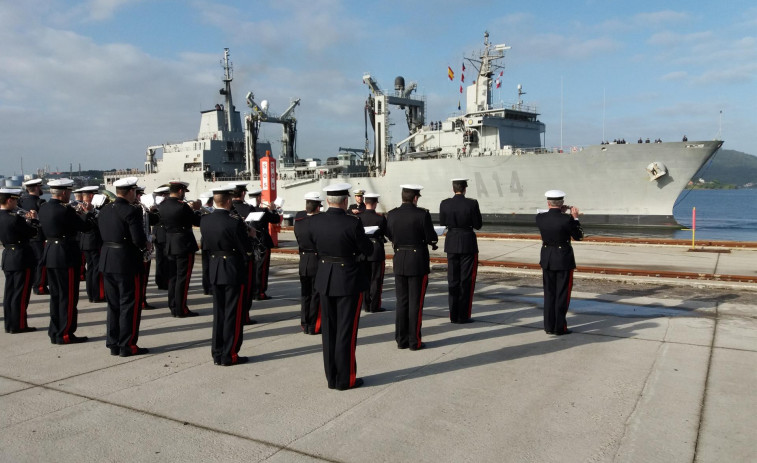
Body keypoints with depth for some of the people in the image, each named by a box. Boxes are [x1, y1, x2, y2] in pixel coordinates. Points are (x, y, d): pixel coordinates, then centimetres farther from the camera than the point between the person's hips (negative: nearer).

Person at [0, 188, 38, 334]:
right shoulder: (14, 218, -21)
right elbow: (32, 232, -13)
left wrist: (25, 220, 8)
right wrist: (32, 219, 2)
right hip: (22, 258, -9)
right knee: (21, 293, 0)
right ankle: (19, 325, 5)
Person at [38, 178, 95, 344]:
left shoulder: (43, 208, 7)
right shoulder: (64, 210, -19)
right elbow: (85, 226, -13)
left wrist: (75, 213, 13)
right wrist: (87, 213, 7)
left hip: (50, 254, 9)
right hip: (66, 256, -9)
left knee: (56, 295, 16)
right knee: (68, 296, 0)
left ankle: (55, 332, 23)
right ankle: (65, 334, 5)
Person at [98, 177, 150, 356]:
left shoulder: (104, 210, 9)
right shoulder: (132, 210, -15)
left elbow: (103, 235, 13)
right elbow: (139, 239, -22)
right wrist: (144, 245, 0)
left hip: (107, 261, 7)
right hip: (128, 263, -7)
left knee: (113, 305, 15)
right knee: (130, 305, 2)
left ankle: (113, 344, 22)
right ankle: (127, 346, 6)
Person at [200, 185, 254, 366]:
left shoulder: (204, 220, 1)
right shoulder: (235, 223, -19)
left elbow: (206, 246, 11)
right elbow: (247, 251, -14)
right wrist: (249, 234, 3)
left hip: (214, 269, 6)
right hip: (233, 271, -6)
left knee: (219, 312, 16)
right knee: (233, 314, 4)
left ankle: (217, 354, 23)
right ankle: (229, 355, 10)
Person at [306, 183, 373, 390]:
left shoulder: (314, 221, -5)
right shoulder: (352, 223, -19)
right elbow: (368, 249, -8)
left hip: (325, 278, 5)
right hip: (349, 279, -5)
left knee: (329, 330, 15)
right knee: (346, 331, 6)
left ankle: (331, 377, 24)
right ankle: (345, 379, 14)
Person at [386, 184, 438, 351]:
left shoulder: (391, 215, -2)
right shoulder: (422, 214, -14)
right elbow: (431, 239, -11)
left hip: (399, 262, 4)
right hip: (418, 263, -4)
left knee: (401, 302, 13)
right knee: (415, 303, 4)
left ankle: (401, 340, 19)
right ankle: (414, 341, 11)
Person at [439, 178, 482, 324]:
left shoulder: (444, 204, -3)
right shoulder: (472, 204, -13)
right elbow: (478, 225, -6)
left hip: (451, 244, 3)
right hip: (468, 244, -3)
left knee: (453, 280, 11)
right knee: (466, 281, 5)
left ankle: (454, 315, 16)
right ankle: (463, 316, 7)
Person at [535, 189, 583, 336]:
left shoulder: (540, 218, -8)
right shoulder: (567, 219, -19)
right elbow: (578, 236, -4)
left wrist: (560, 213, 11)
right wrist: (575, 217, 2)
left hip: (547, 260, 4)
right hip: (564, 260, -4)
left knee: (549, 293, 14)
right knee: (562, 294, 7)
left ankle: (549, 326, 20)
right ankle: (559, 327, 11)